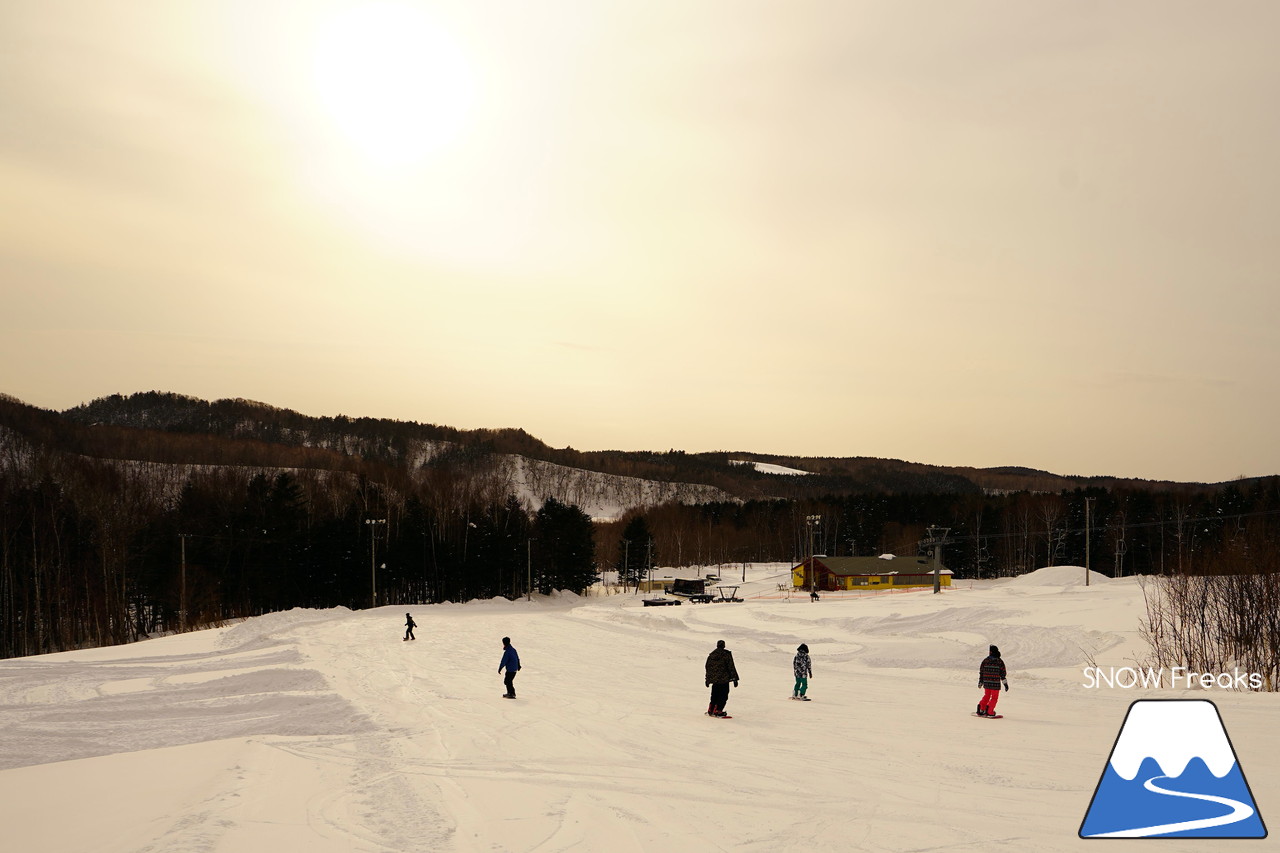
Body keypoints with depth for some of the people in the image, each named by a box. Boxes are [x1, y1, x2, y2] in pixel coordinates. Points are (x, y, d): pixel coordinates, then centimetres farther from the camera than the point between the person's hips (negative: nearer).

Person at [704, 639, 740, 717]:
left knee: (714, 695, 18)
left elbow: (708, 668, 15)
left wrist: (708, 679, 24)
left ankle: (710, 710, 21)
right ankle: (717, 711, -6)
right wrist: (735, 678, -3)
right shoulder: (727, 654, -8)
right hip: (724, 679, -5)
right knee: (723, 696, 1)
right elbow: (731, 667, -8)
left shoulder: (711, 655, 8)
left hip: (714, 679, 5)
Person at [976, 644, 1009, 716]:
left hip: (986, 682, 4)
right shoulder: (1000, 661, -5)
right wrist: (1006, 683, 2)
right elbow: (1003, 673, -5)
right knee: (994, 697, 6)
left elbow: (981, 672, 9)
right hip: (995, 683, -4)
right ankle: (989, 712, -2)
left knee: (987, 696, 20)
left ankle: (981, 709, 13)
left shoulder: (985, 660, 3)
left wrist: (980, 682, 20)